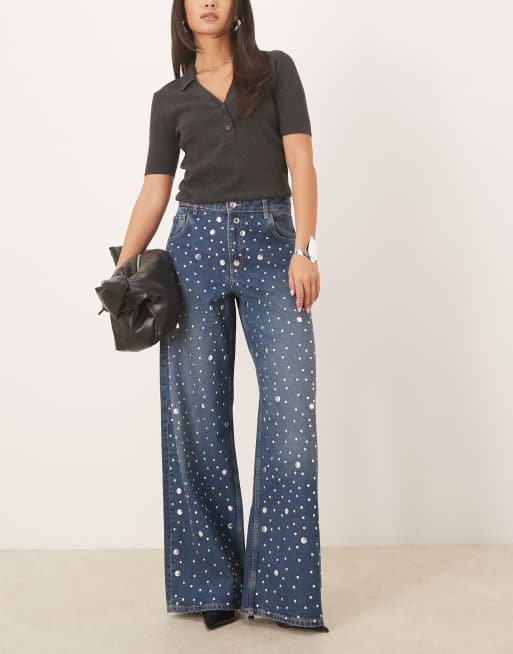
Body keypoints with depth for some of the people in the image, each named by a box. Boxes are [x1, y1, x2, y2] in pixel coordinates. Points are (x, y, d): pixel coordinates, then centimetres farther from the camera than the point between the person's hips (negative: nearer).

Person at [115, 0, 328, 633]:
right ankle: (216, 581, 11)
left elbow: (300, 160, 1)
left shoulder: (275, 70, 11)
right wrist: (122, 271, 1)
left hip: (271, 242, -1)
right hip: (196, 245, 2)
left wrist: (304, 247, -11)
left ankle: (283, 584, -1)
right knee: (198, 415, 0)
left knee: (291, 408, -10)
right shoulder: (170, 98, 16)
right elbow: (154, 191, 12)